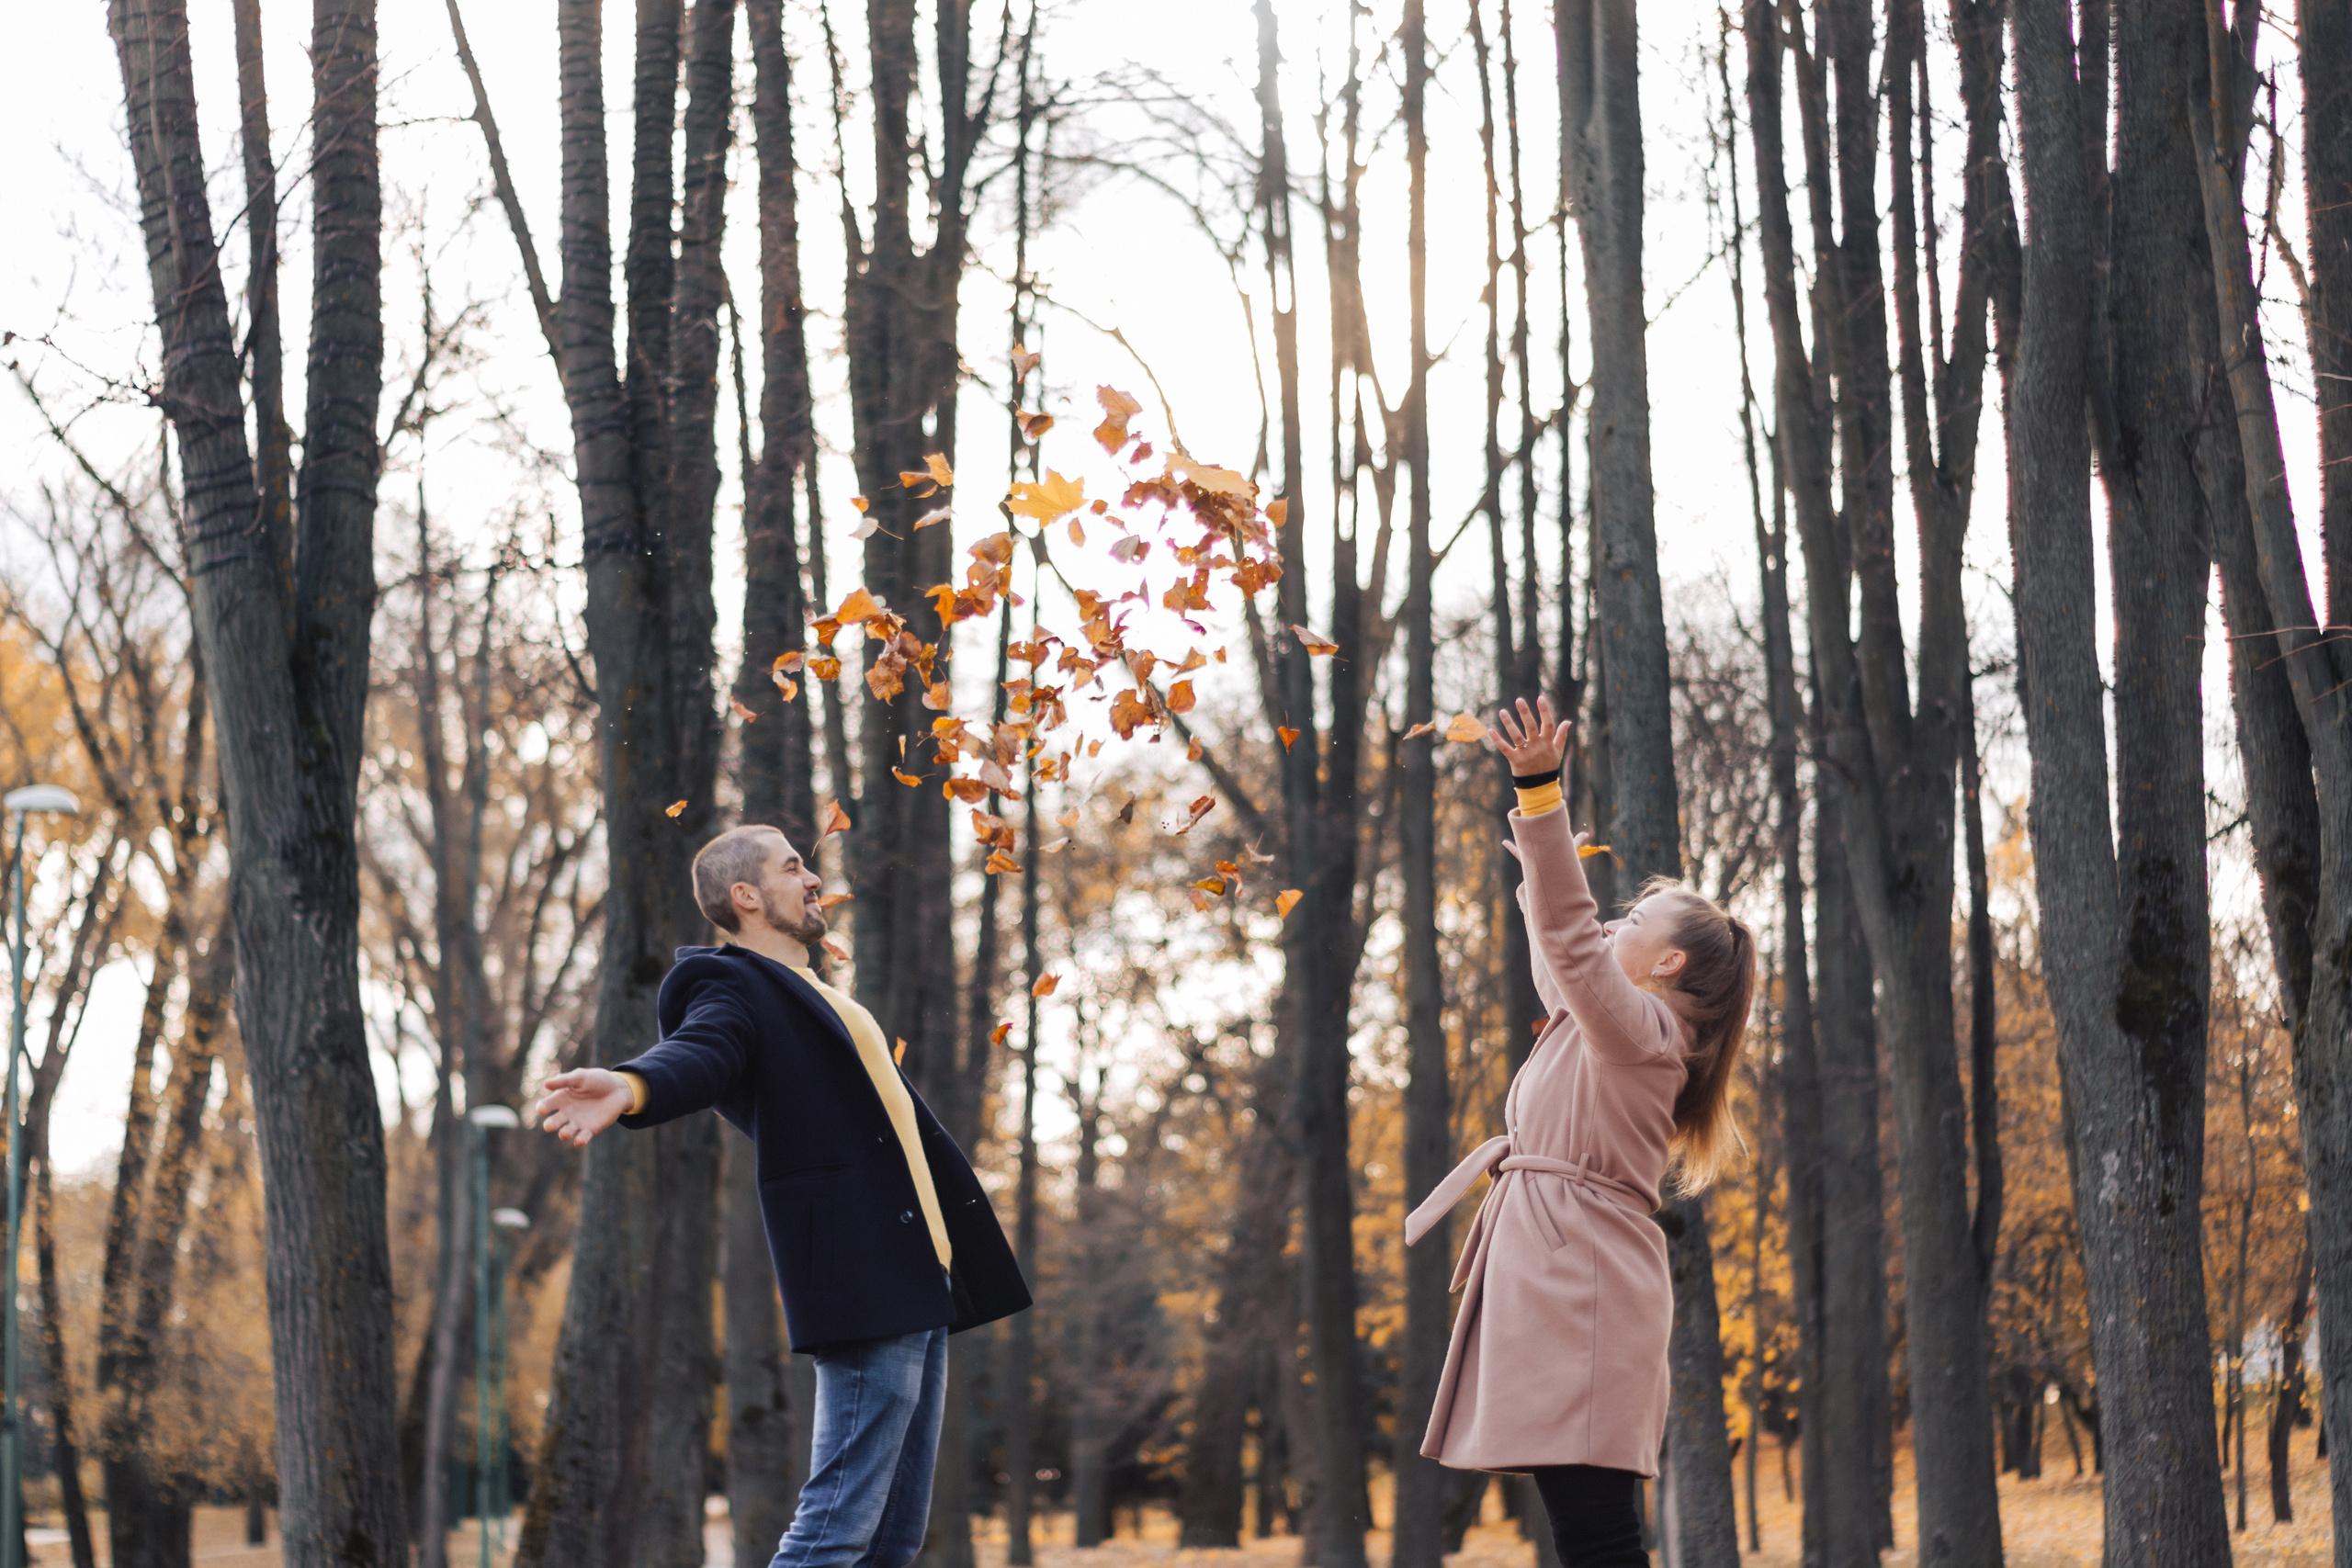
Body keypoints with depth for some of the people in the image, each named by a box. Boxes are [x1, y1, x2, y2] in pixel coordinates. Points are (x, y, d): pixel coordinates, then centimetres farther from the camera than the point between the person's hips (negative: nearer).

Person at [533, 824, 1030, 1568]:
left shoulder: (820, 999, 25)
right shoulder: (735, 987, -3)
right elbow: (700, 1052, -26)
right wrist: (633, 1087, -49)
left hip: (920, 1285, 9)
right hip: (864, 1286, -9)